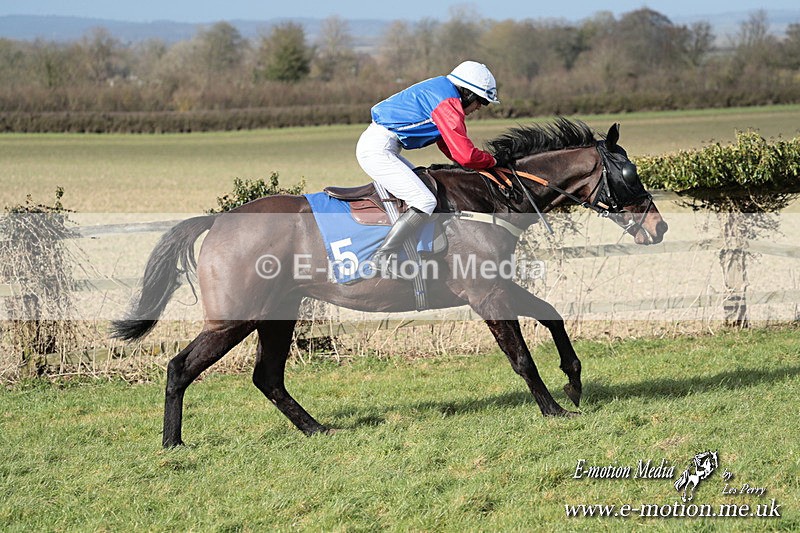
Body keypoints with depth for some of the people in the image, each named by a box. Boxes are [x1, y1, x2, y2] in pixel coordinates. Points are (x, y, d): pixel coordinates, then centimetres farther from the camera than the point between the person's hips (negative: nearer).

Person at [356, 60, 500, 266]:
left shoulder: (442, 91, 17)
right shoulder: (447, 103, -15)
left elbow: (448, 145, 25)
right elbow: (466, 155, -18)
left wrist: (480, 162, 14)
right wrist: (491, 161, 1)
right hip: (378, 150, -11)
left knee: (424, 181, 23)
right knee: (425, 202, -17)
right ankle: (381, 258, -20)